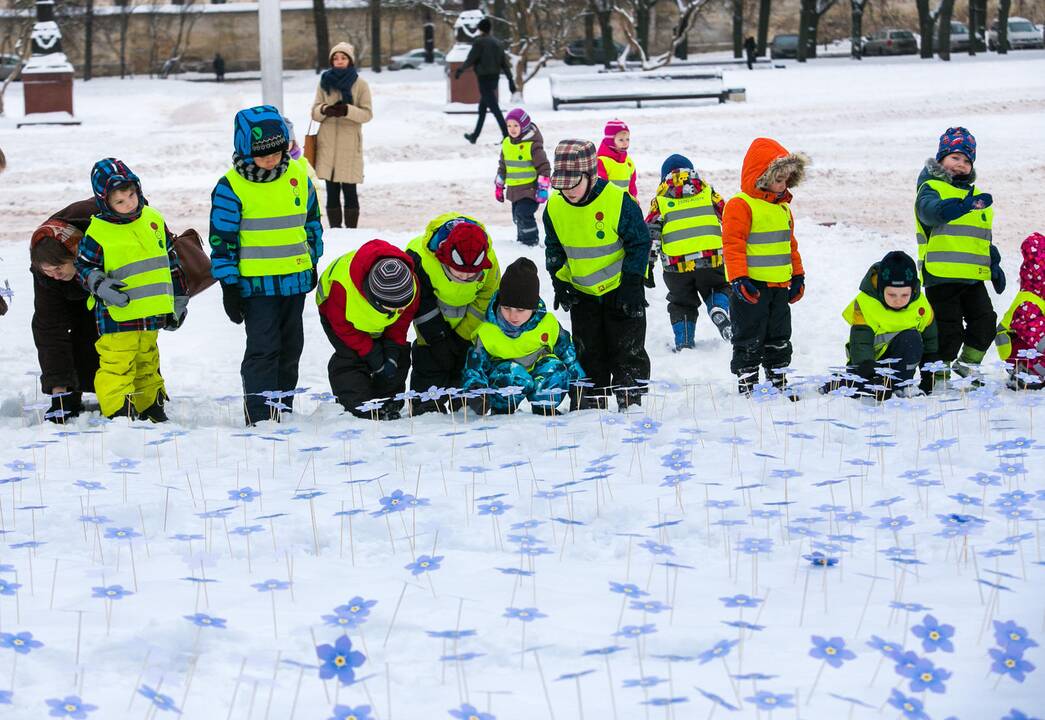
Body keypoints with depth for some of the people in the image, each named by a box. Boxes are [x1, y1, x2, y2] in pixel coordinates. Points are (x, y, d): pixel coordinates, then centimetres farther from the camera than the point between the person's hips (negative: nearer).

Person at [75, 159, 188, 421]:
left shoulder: (153, 220, 4)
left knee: (147, 361, 20)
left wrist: (178, 301, 15)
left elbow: (170, 260, 13)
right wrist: (100, 286, -25)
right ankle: (118, 412, -1)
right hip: (117, 314, -6)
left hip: (152, 313, 6)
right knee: (117, 365, -7)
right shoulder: (97, 232, -13)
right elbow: (83, 266, -5)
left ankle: (151, 406, 32)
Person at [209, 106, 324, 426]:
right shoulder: (230, 187, -11)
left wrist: (312, 261, 19)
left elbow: (311, 221, 18)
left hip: (296, 278, 5)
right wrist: (229, 285, -9)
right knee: (263, 349, -7)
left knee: (291, 346, 13)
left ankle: (283, 408, 24)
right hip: (256, 282, -5)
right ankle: (259, 417, -4)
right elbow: (222, 239, -8)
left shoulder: (298, 177, 4)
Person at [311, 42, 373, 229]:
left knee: (349, 190, -3)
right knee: (332, 190, 4)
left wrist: (347, 110, -19)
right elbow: (315, 112, 9)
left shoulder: (360, 84, 2)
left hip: (350, 143, -3)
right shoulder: (325, 82, 10)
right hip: (327, 144, 3)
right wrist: (325, 110, -15)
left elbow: (367, 113, -1)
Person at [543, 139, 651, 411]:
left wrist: (632, 282, -15)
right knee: (587, 352, 9)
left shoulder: (617, 200, -21)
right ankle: (586, 405, 16)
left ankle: (630, 402, 7)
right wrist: (560, 281, -1)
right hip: (581, 293, 4)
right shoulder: (555, 206, -7)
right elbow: (554, 248, 8)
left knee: (628, 350, 0)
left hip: (620, 288, -4)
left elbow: (639, 242, -12)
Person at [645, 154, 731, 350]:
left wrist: (647, 264, 5)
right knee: (718, 289, 22)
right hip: (711, 259, 0)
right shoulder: (708, 193, 12)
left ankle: (684, 343, 10)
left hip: (676, 265, 0)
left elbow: (650, 232, 3)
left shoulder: (660, 201, 10)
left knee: (682, 304, 18)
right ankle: (719, 311, -8)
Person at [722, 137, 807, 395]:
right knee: (749, 340, -1)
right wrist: (738, 279, -23)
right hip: (752, 287, -8)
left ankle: (778, 381, 25)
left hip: (779, 286, 8)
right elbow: (733, 244, -17)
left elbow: (790, 245, 22)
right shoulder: (740, 205, -13)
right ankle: (746, 384, 5)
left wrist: (797, 276, 20)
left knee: (779, 339, 15)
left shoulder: (782, 208, 13)